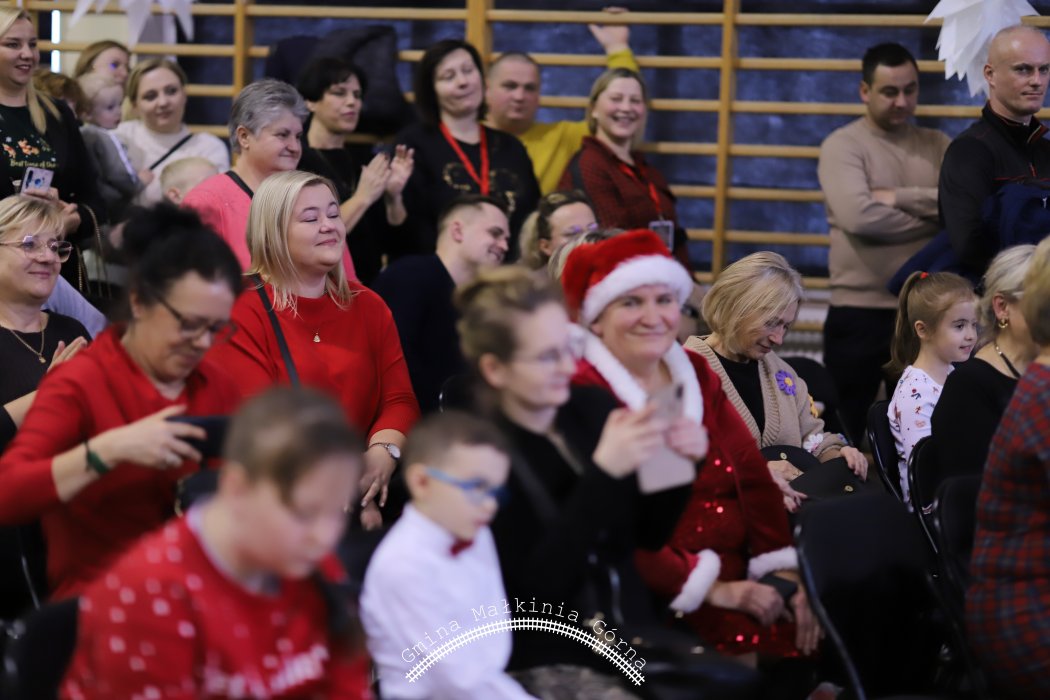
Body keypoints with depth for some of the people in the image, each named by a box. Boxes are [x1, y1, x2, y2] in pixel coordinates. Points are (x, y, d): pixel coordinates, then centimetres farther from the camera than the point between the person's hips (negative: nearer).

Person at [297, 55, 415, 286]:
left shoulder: (362, 164, 11)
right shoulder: (295, 162, -7)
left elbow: (395, 242, 9)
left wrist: (394, 196, -6)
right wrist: (361, 198, -18)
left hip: (368, 286, 5)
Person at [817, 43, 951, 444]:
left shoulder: (937, 146, 9)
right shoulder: (843, 146, -6)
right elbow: (859, 216, -23)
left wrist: (899, 197, -15)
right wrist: (934, 217, -11)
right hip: (859, 313, -4)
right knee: (846, 433, 4)